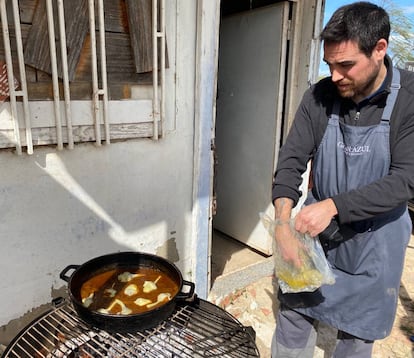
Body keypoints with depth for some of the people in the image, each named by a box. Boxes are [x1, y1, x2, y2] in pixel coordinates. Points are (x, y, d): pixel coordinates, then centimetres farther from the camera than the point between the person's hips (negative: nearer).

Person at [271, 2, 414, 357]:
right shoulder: (319, 96, -8)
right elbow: (291, 161, -10)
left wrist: (334, 205, -30)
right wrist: (284, 226, -23)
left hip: (373, 242, -1)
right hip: (316, 232, 2)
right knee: (293, 316, 11)